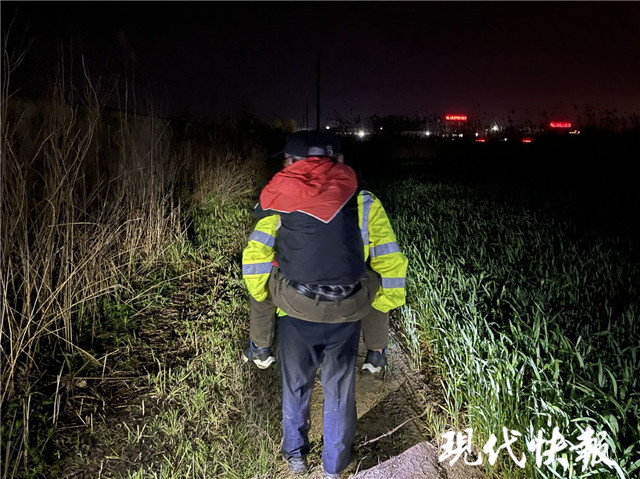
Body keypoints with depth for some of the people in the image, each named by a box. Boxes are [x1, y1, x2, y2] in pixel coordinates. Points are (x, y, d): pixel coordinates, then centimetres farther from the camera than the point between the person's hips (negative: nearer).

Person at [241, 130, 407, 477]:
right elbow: (391, 267, -3)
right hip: (346, 318, 0)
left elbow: (255, 265, -5)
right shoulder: (364, 204, -1)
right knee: (339, 392, 21)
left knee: (295, 387, 24)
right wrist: (377, 341, 7)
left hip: (295, 315, 0)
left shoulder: (279, 202, -1)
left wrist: (260, 340, 7)